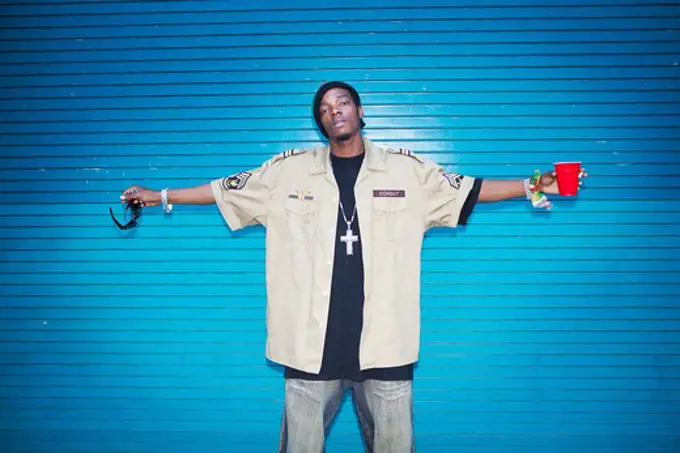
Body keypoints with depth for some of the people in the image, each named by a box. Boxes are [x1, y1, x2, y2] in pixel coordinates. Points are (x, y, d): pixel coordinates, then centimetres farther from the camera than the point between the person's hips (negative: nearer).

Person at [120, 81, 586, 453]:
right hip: (312, 345, 0)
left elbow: (467, 190, 10)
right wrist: (161, 196, 12)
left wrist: (531, 187, 5)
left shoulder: (408, 170, 6)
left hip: (385, 345, 0)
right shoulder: (289, 170, 6)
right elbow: (226, 189, 11)